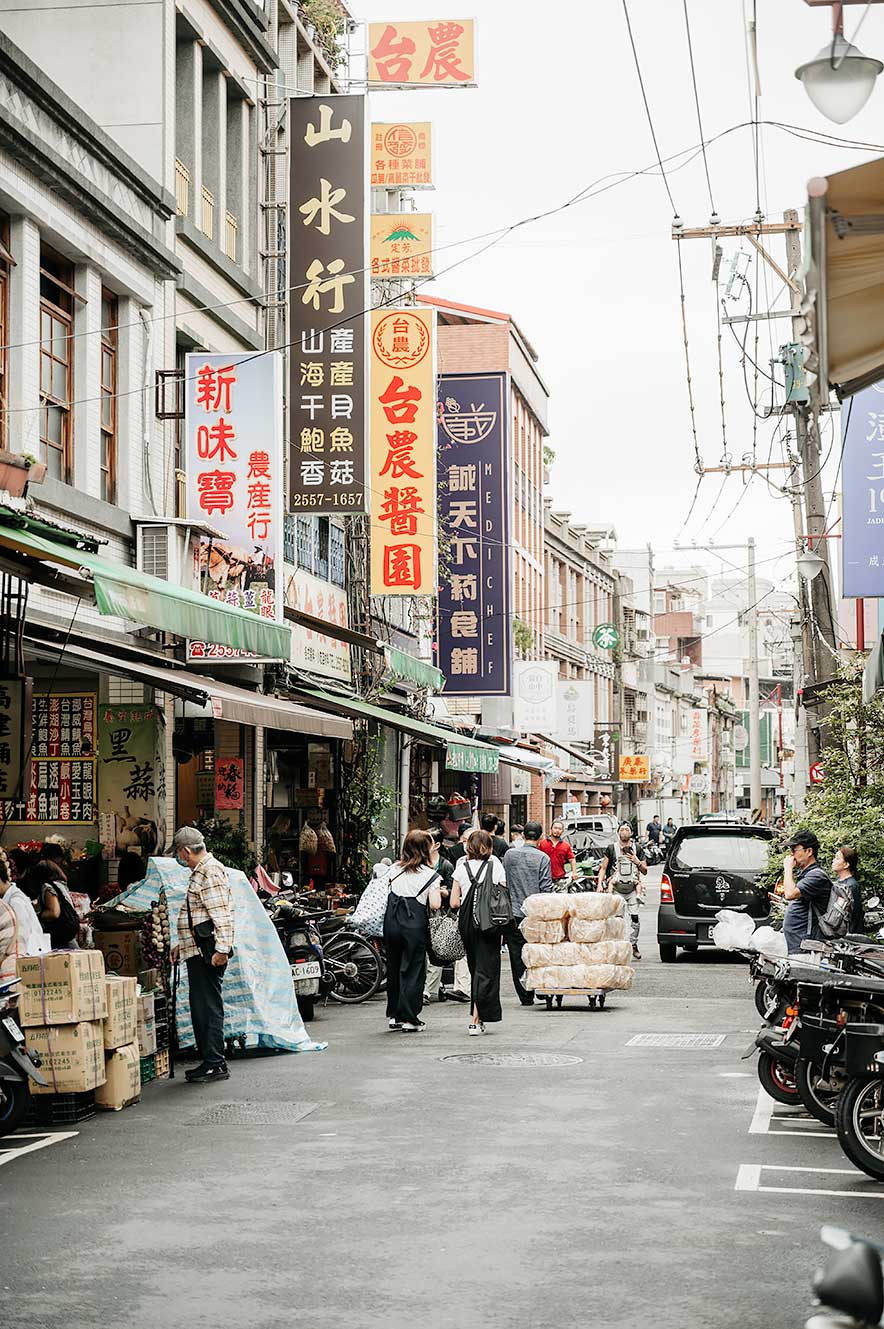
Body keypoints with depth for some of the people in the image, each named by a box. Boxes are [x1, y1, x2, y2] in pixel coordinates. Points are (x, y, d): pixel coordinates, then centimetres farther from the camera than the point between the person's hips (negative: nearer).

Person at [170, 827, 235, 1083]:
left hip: (208, 952, -11)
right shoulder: (200, 872, 20)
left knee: (208, 1007, -8)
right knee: (200, 1007, 13)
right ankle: (210, 1061, 18)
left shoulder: (211, 873, -14)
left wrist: (222, 949, -26)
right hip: (197, 951, 11)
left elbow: (223, 915, -22)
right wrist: (182, 945, 31)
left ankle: (215, 1064, -5)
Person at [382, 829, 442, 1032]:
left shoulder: (395, 869, 7)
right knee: (413, 970, 3)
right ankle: (409, 1018, 2)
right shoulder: (430, 874, -7)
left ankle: (393, 1016, 21)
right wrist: (438, 892, 5)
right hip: (414, 923, -5)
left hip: (391, 922, 5)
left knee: (393, 967, 15)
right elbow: (435, 904, -13)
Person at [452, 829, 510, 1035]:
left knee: (475, 968, 15)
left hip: (467, 923, 2)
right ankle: (476, 1020, -11)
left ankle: (478, 1018, 20)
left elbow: (454, 902, 1)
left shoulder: (461, 868, 2)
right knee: (486, 968, -1)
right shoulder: (495, 865, -1)